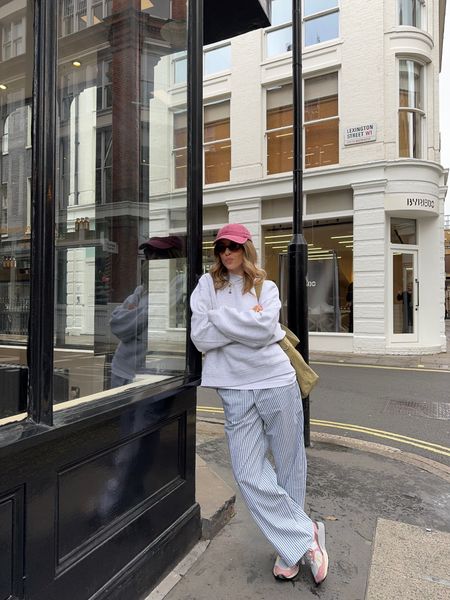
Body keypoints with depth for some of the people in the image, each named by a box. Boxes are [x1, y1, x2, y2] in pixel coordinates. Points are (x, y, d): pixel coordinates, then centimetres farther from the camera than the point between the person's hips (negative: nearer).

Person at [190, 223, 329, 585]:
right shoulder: (208, 285, 6)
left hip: (277, 382, 0)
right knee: (249, 475, -1)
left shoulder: (266, 288, 6)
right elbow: (200, 337, -7)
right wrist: (247, 322, -8)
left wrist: (220, 317, -9)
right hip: (235, 391, 1)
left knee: (289, 468, 10)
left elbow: (264, 330, -14)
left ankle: (290, 547, 32)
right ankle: (305, 537, 19)